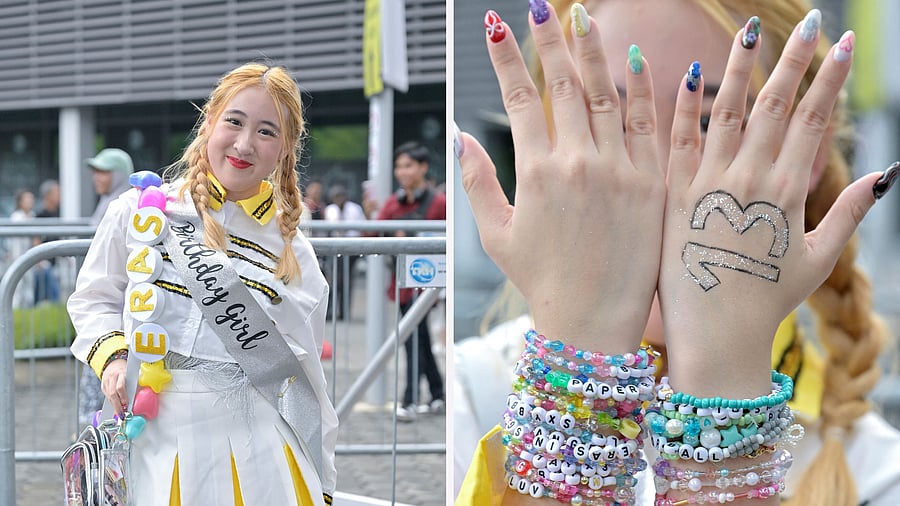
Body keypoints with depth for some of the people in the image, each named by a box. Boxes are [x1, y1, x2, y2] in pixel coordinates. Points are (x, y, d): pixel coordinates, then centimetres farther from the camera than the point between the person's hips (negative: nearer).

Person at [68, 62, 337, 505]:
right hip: (163, 447, -1)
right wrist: (112, 356, -6)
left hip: (263, 453, 1)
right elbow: (94, 299, 13)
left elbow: (306, 386, 9)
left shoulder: (295, 254, 4)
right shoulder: (139, 211, -1)